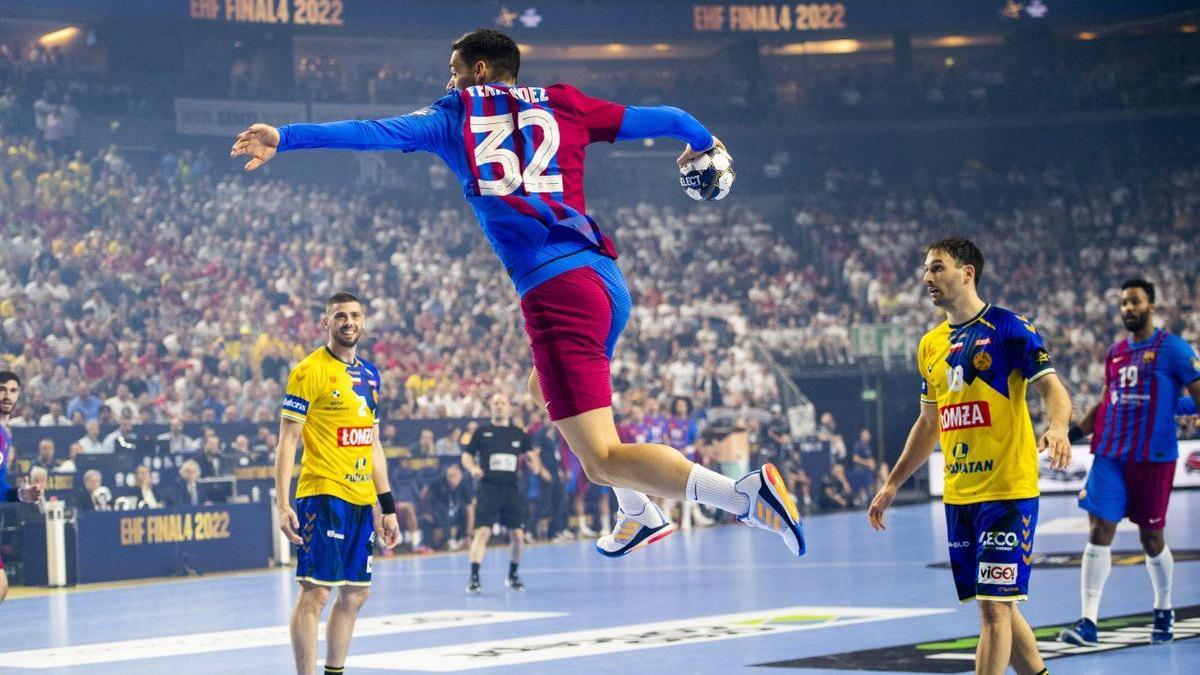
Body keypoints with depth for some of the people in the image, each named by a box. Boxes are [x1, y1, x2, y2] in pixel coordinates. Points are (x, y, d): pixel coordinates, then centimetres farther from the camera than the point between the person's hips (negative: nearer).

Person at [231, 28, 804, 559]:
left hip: (554, 289, -6)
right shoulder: (561, 105, 17)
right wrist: (704, 141, 43)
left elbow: (371, 133, 5)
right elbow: (660, 118, 24)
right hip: (607, 277, 6)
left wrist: (284, 138, 11)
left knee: (601, 461, -10)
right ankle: (640, 514, 33)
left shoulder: (455, 116, 9)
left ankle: (745, 492, -31)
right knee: (546, 392, 34)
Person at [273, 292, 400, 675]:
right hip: (322, 496, -7)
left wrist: (387, 507, 17)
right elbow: (287, 440, -9)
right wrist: (282, 504, -17)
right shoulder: (309, 371, -6)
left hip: (361, 500, 7)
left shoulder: (369, 375, 16)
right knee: (315, 591, -9)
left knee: (355, 594, 10)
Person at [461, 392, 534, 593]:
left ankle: (512, 575, 22)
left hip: (512, 489, 3)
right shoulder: (483, 432, 5)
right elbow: (466, 456, 7)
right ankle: (473, 578, -12)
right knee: (482, 531, -14)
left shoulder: (518, 433, 12)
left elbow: (529, 454, 20)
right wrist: (473, 468, -13)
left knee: (518, 535, 2)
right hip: (488, 488, -3)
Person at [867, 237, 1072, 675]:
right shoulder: (931, 345, 15)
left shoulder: (1008, 327, -6)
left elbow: (1051, 387, -12)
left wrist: (1058, 427, -33)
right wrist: (892, 484, 21)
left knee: (994, 605, -10)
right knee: (995, 605, 12)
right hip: (957, 494, 7)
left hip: (1007, 490, -7)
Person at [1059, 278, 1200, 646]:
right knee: (1099, 532, -6)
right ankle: (1088, 622, -7)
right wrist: (1073, 433, 14)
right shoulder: (1115, 352, 13)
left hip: (1154, 458, -4)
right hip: (1110, 456, 4)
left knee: (1151, 539, 6)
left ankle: (1164, 612, 29)